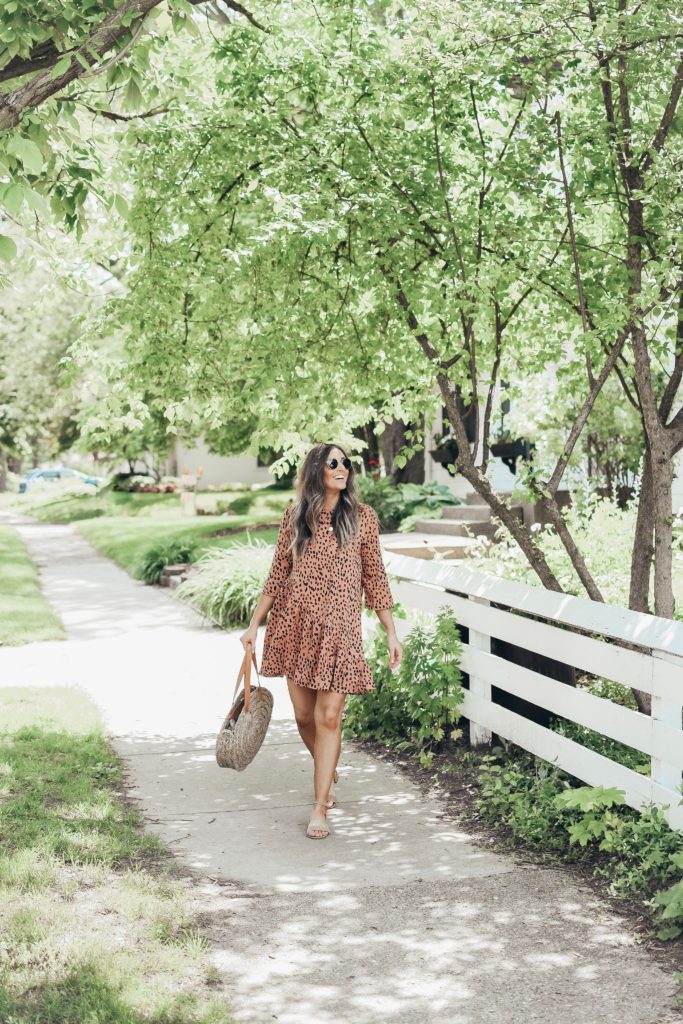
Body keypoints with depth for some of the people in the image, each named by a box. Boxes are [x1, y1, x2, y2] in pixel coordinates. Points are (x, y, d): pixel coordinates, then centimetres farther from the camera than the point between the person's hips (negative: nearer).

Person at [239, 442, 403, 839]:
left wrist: (392, 633, 1)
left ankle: (320, 808, 0)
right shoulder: (295, 515, 5)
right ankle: (328, 774, 38)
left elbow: (375, 578, 4)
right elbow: (278, 574, 10)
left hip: (338, 627, -2)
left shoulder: (363, 516, 2)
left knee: (329, 717, -7)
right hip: (296, 624, 2)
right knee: (304, 716, 10)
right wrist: (254, 623, 8)